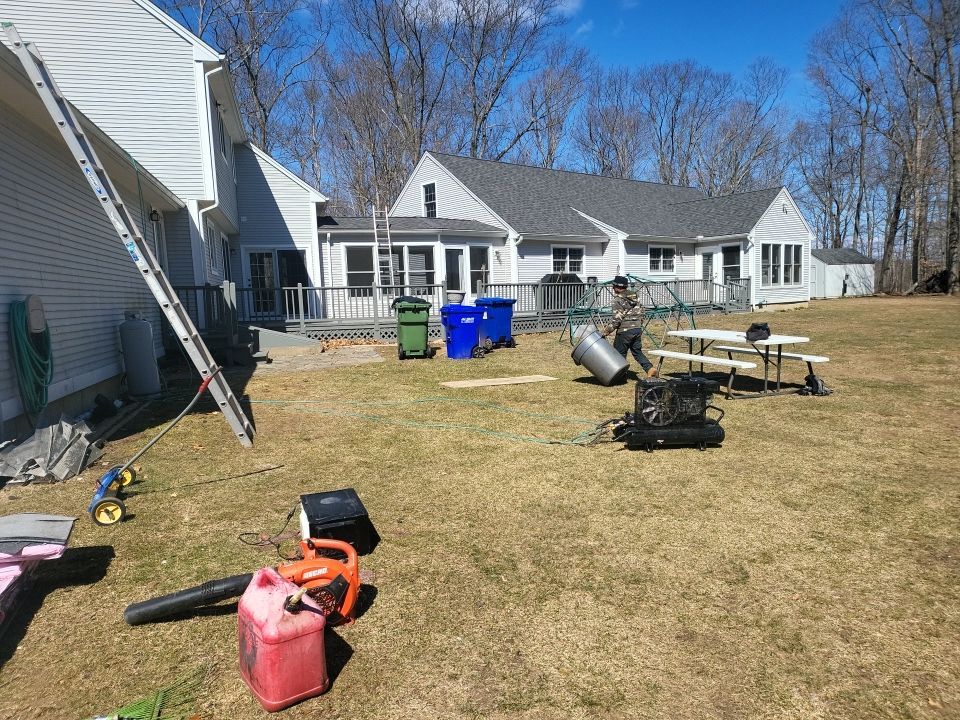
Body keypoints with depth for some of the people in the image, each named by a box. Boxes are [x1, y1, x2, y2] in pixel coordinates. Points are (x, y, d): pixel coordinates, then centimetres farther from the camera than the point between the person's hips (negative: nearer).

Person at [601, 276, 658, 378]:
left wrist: (607, 331, -12)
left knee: (619, 354, 6)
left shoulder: (618, 300, -12)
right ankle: (650, 368, -1)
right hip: (637, 329, 7)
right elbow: (641, 313, 16)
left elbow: (616, 319, -17)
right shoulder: (634, 297, 12)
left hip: (625, 331, -7)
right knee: (637, 351, 15)